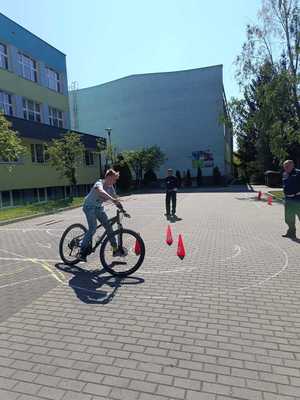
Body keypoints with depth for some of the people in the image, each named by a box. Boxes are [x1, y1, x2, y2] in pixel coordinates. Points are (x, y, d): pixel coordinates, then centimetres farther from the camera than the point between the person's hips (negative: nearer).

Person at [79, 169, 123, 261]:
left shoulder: (110, 187, 0)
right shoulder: (99, 184, -24)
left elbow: (116, 199, 2)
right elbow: (100, 191, -48)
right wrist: (112, 199, -62)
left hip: (99, 207, 7)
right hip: (89, 207, -7)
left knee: (108, 226, -1)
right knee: (93, 228, -21)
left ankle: (115, 250, 7)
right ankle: (82, 253, -11)